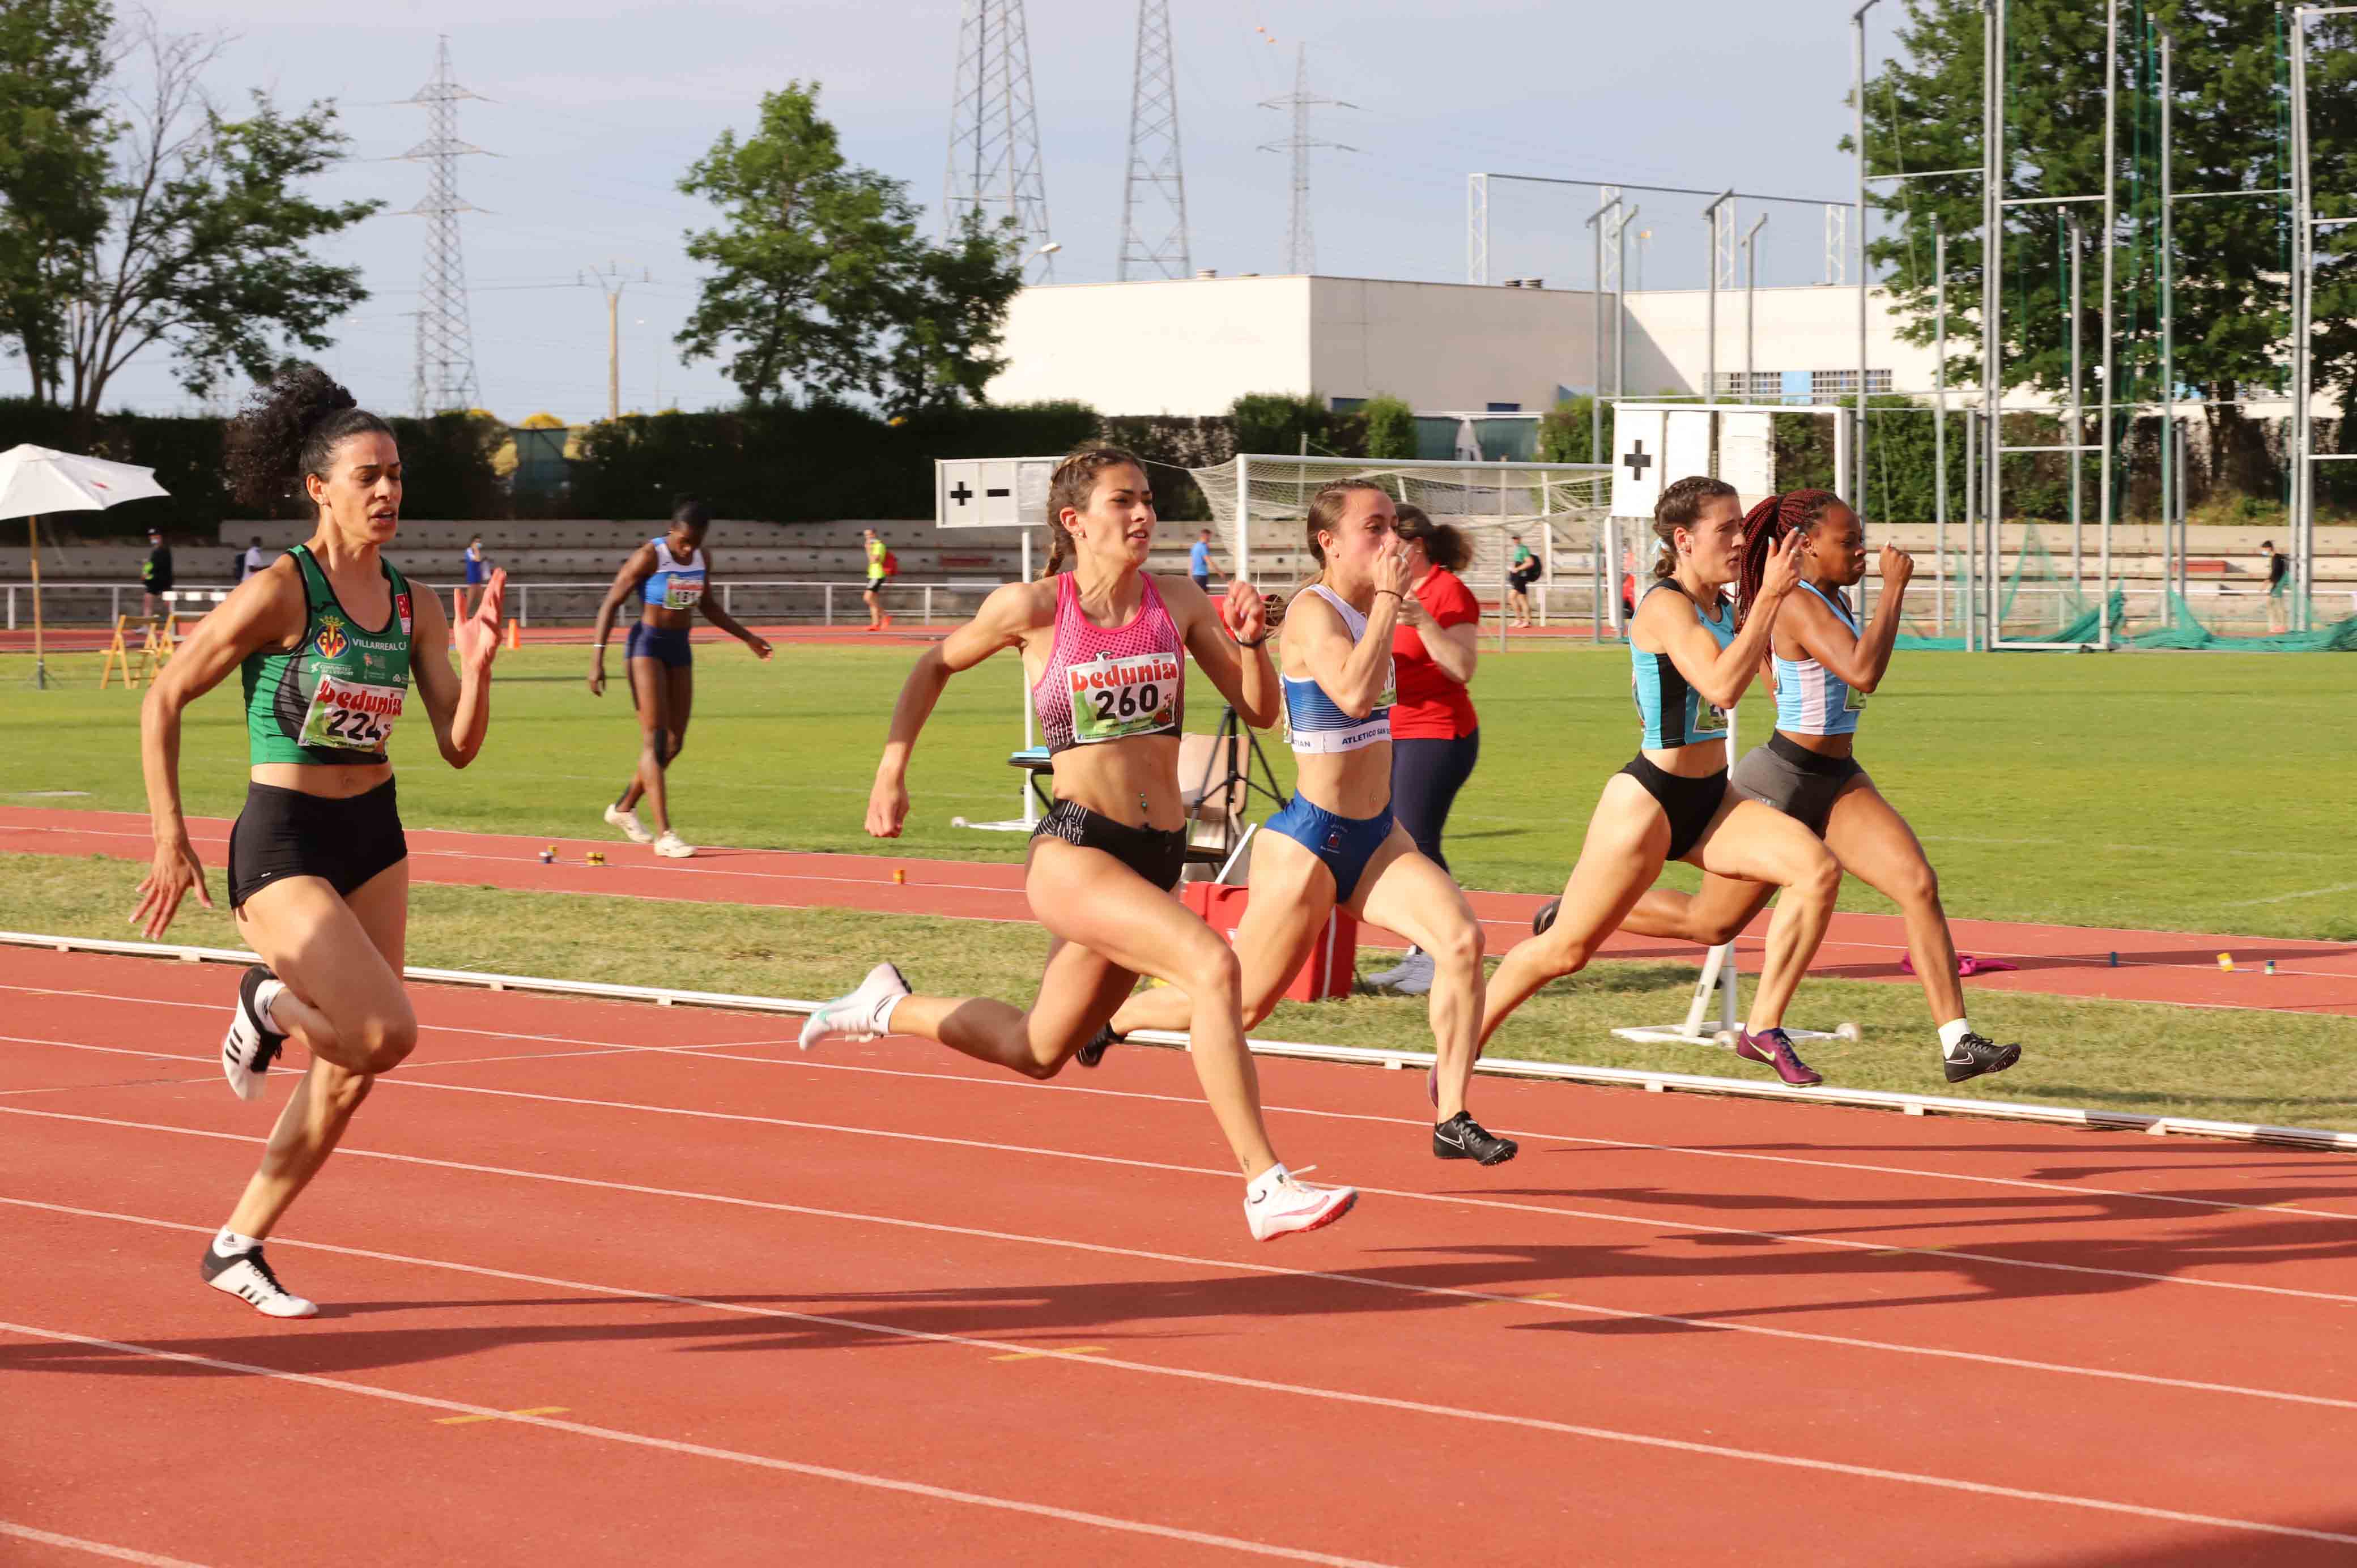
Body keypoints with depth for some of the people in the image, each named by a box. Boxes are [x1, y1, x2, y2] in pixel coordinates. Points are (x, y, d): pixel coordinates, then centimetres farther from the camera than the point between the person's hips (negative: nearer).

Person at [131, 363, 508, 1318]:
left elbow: (459, 747, 2)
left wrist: (478, 664, -17)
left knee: (350, 1074, 9)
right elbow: (165, 699, -9)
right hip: (284, 845, -7)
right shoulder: (280, 593, -15)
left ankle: (237, 1247, 24)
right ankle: (270, 1002, 12)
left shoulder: (410, 604, 3)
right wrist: (170, 840, -11)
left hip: (374, 841, 7)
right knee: (388, 1034, -21)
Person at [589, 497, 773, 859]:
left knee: (674, 743, 7)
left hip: (680, 648, 7)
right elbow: (611, 603, -12)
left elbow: (708, 605, 20)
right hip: (647, 645, -7)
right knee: (655, 740, -11)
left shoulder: (702, 558, 3)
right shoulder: (649, 556, -15)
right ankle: (663, 835, -15)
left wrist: (747, 638, 18)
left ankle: (623, 809, 26)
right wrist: (597, 657, -18)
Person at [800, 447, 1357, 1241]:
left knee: (1037, 1051, 18)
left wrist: (1251, 638, -10)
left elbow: (1260, 711, 8)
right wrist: (891, 772, 8)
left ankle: (892, 1006, 43)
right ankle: (1266, 1185, -25)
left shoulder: (1176, 601, 6)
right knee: (1212, 966, -27)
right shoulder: (1033, 607, -4)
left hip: (1157, 858, 6)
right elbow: (936, 664, 13)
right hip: (1074, 850, -6)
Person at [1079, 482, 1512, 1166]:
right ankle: (1107, 1019, 33)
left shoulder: (1370, 608, 8)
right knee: (1241, 1004, 5)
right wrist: (1389, 596, -26)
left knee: (1462, 938, -19)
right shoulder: (1313, 611, -16)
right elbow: (1354, 694, -35)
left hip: (1376, 838, 7)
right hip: (1307, 844, -7)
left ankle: (1451, 1118, -14)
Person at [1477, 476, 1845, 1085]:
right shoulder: (1665, 607, -17)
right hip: (1650, 801, -7)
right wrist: (1769, 598, -29)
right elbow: (1722, 686, -31)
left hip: (1710, 804, 7)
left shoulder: (1722, 608, 7)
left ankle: (1763, 1028, -8)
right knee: (1564, 950, 0)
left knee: (1819, 870, -15)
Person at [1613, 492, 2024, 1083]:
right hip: (1782, 785, -8)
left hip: (1838, 784, 8)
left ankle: (1957, 1044, -17)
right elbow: (1864, 674, -34)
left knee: (1920, 885, -13)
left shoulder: (1836, 599, 9)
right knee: (1711, 924, 8)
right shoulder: (1799, 605, -20)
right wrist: (1894, 587, -28)